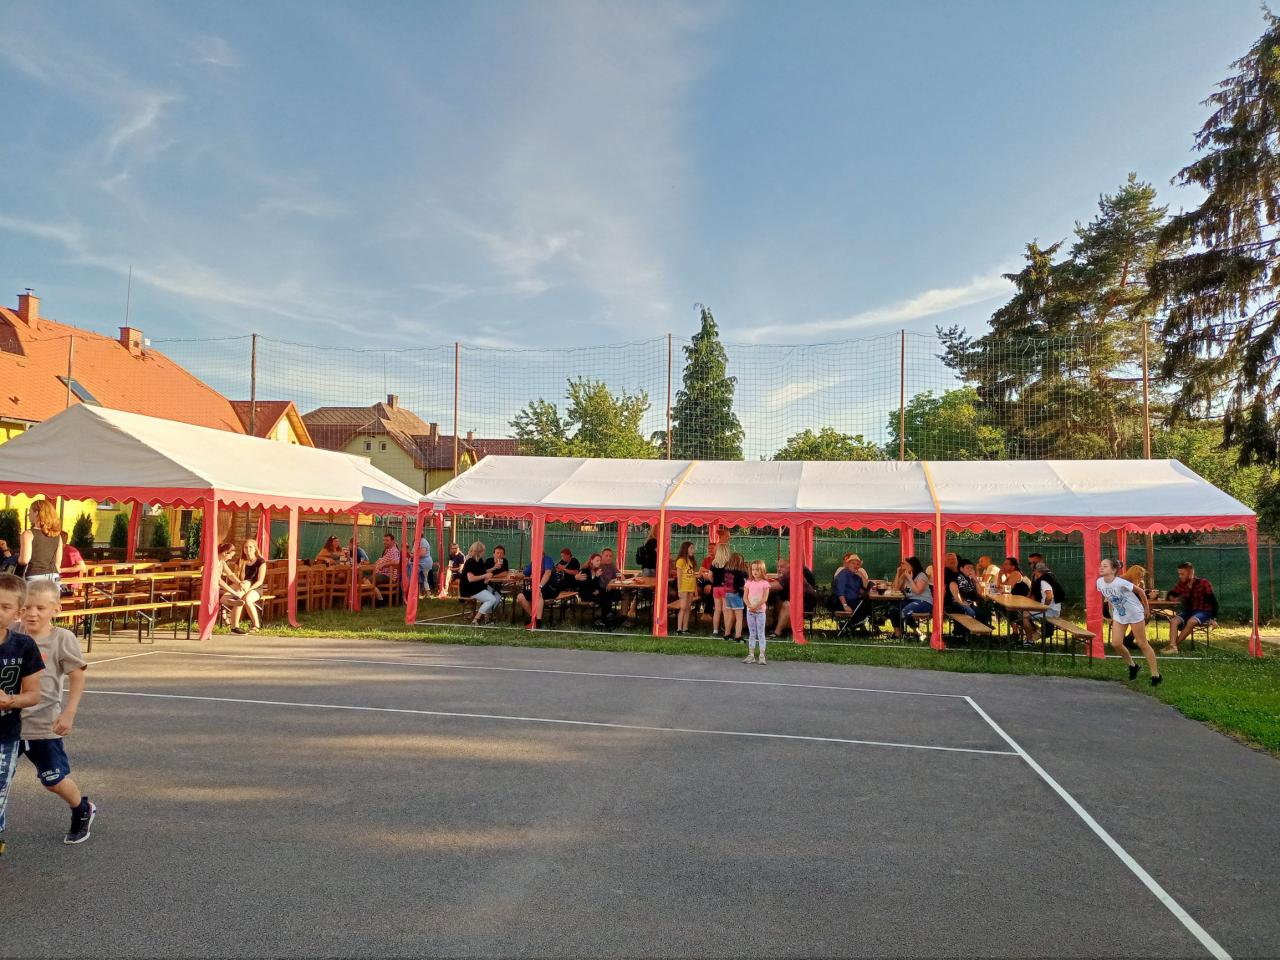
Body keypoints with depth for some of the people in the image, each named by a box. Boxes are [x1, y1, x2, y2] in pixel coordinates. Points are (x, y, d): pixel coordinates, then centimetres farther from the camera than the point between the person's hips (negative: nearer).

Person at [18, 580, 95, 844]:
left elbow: (77, 677, -8)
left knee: (55, 781, 8)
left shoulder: (62, 638, -11)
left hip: (43, 725, -3)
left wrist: (69, 714, -14)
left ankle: (83, 811, 34)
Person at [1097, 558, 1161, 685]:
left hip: (1135, 614, -6)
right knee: (1116, 644, -2)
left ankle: (1156, 675, 14)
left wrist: (1146, 608, -5)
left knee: (1142, 644, 2)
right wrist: (1112, 613, 13)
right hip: (1119, 615, 6)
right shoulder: (1100, 583, -11)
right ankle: (1132, 666, 24)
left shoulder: (1120, 583, -30)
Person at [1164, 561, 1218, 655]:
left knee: (1191, 621, -36)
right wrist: (1172, 597, -11)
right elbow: (1171, 594, 16)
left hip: (1203, 612, -5)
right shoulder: (1181, 584, 3)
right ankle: (1172, 646, -39)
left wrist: (1213, 619, -13)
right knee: (1174, 621, -23)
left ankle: (1175, 643, -29)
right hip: (1188, 611, 5)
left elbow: (1213, 601, -9)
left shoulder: (1203, 583, -10)